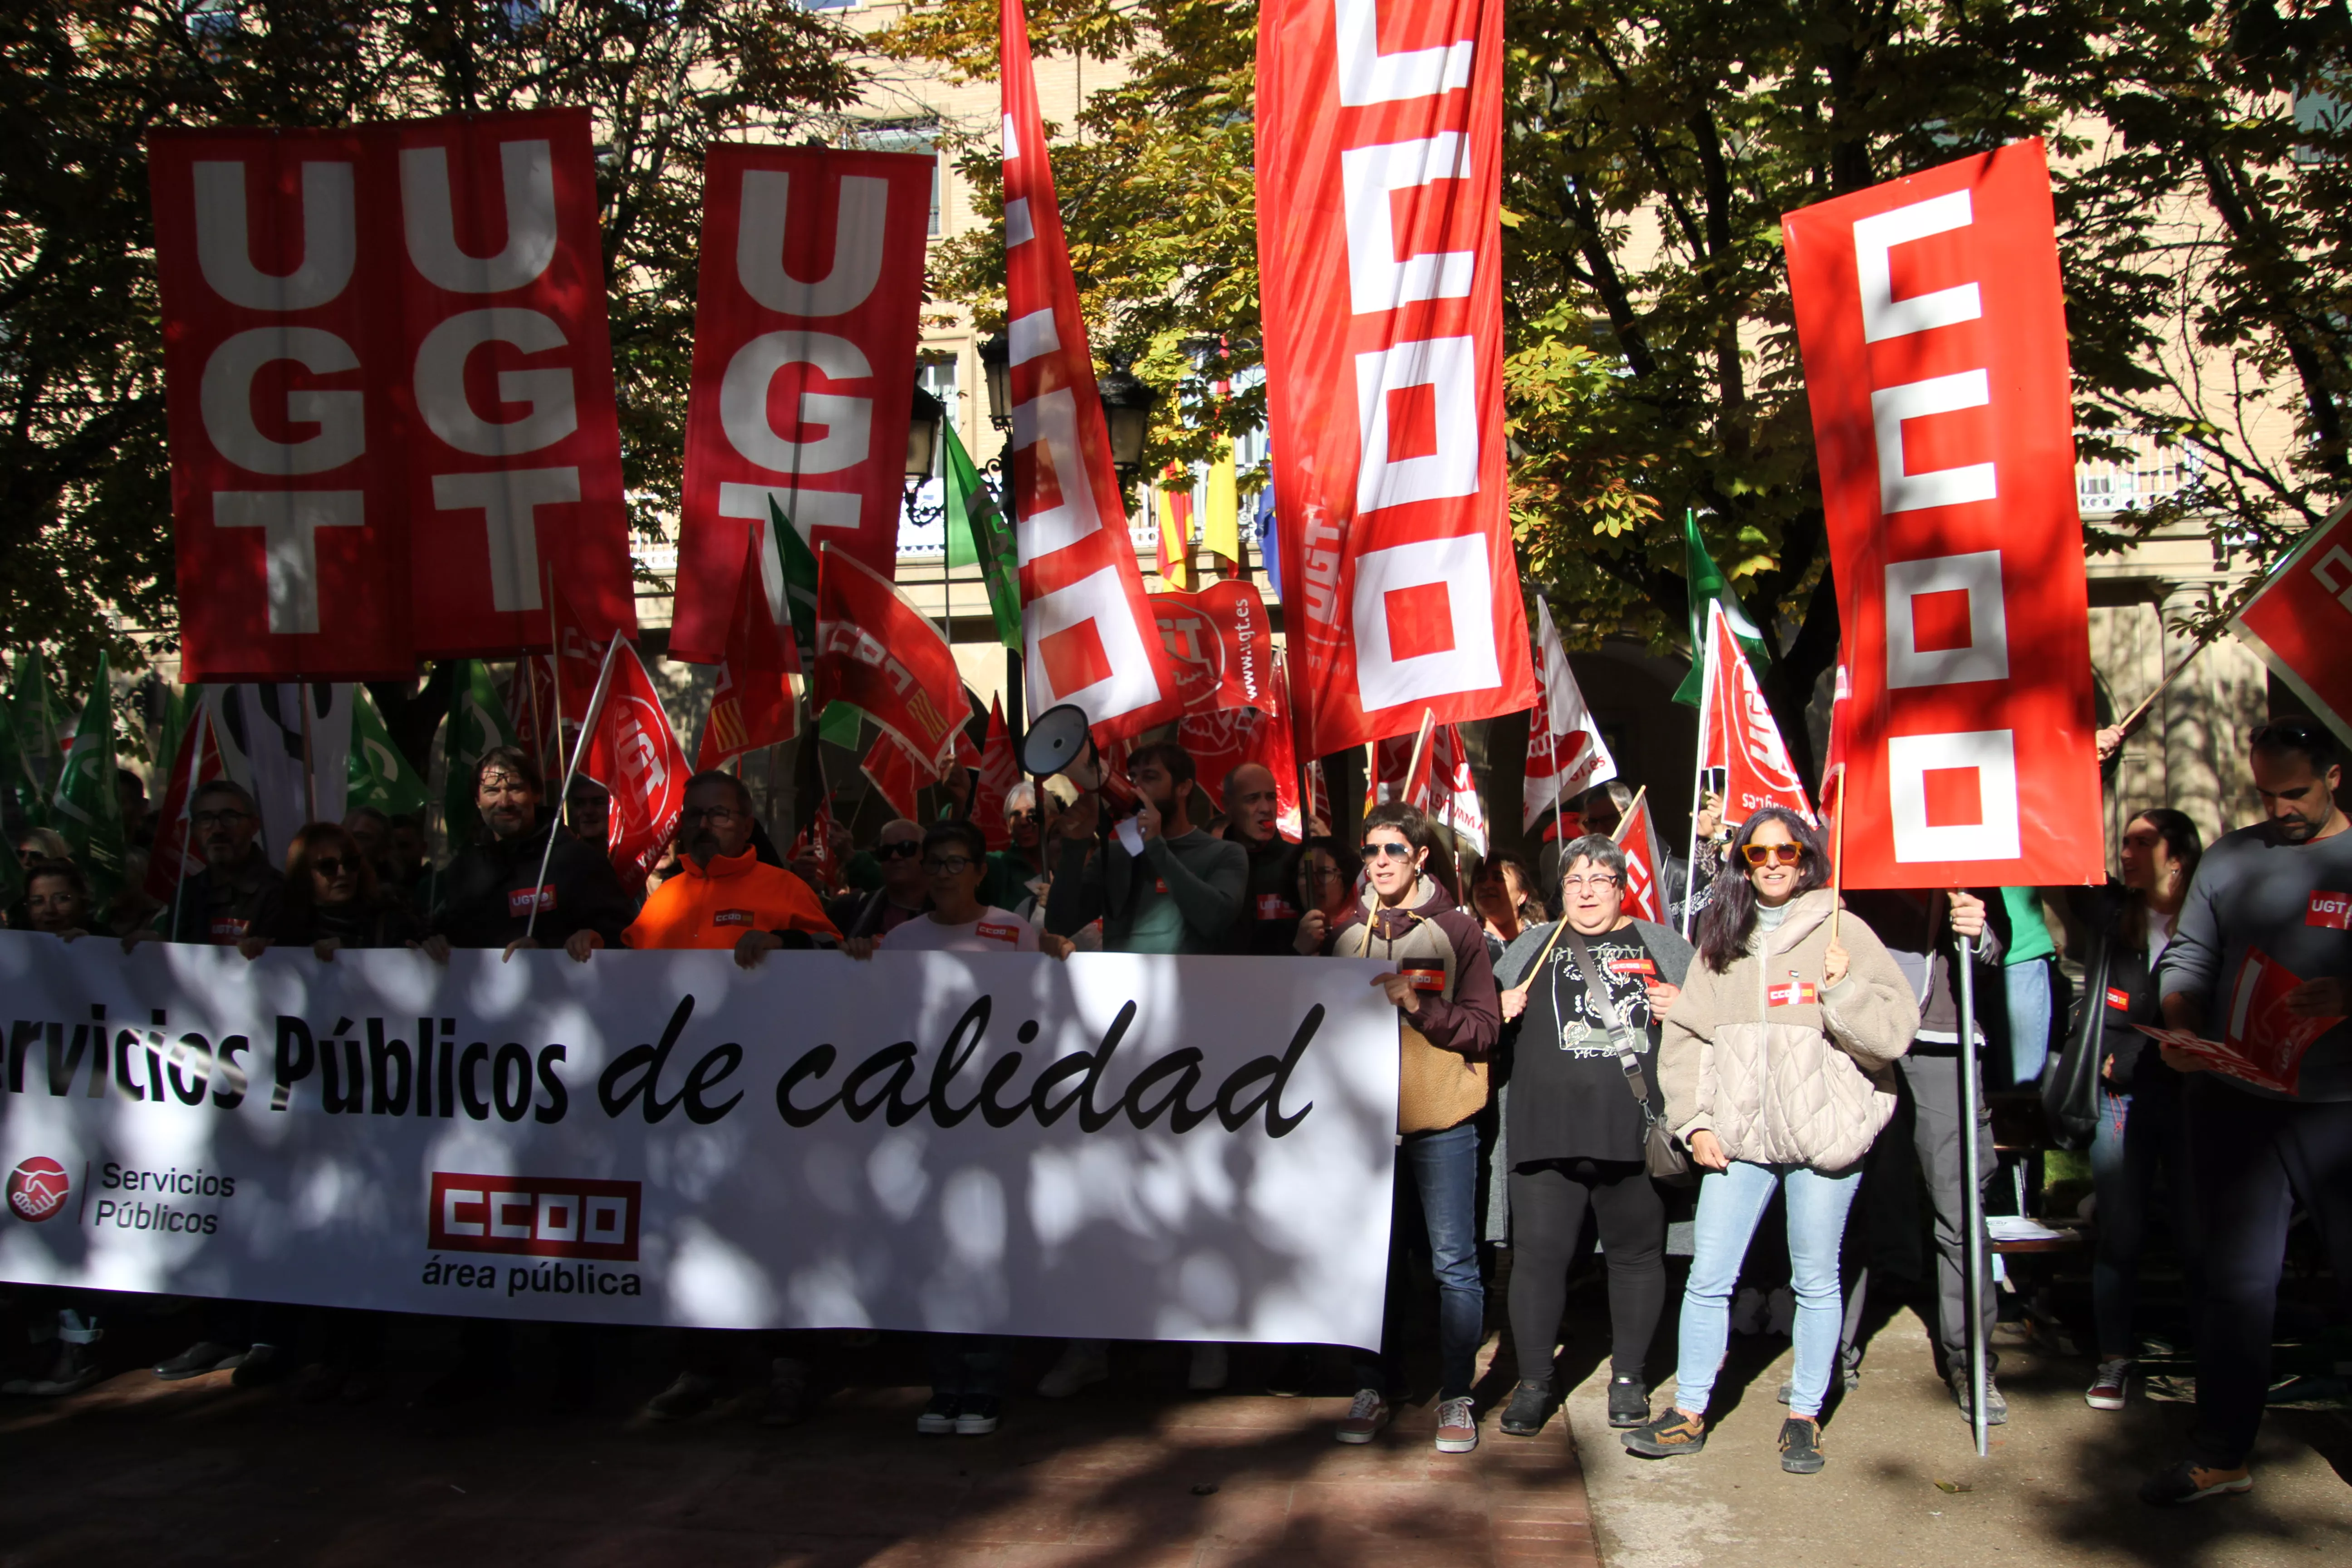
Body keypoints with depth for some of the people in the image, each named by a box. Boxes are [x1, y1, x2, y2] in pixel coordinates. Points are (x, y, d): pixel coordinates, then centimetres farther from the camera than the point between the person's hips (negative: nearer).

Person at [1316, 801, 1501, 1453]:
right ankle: (1372, 1390, 20)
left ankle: (1456, 1396, 10)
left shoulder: (1456, 929, 0)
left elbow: (1485, 1028, -6)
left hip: (1440, 1119, -3)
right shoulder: (1346, 931, 10)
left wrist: (1417, 1005, -18)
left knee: (1454, 1262, -1)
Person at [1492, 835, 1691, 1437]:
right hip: (1546, 1131, 0)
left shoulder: (1661, 945, 13)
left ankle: (1629, 1375, 24)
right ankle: (1534, 1381, 10)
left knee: (1636, 1251, 8)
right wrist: (1499, 1010, -2)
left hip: (1635, 1131, 0)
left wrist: (1686, 1008, -3)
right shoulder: (1532, 946, 15)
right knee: (1538, 1251, -2)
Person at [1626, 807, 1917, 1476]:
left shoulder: (1843, 933, -2)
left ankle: (1804, 1418, 21)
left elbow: (1893, 1033, -7)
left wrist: (1843, 988, -22)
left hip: (1822, 1136, -3)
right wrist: (1695, 1122, 2)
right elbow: (1686, 1036, 10)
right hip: (1738, 1138, 3)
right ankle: (1688, 1415, 15)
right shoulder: (1723, 938, 9)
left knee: (1815, 1281, 8)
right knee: (1707, 1278, 2)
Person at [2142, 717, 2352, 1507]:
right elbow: (2188, 957, 10)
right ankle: (2220, 1454, 17)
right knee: (2236, 1282, 8)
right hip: (2236, 1103, 2)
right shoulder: (2229, 857, 11)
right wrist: (2179, 1028, -7)